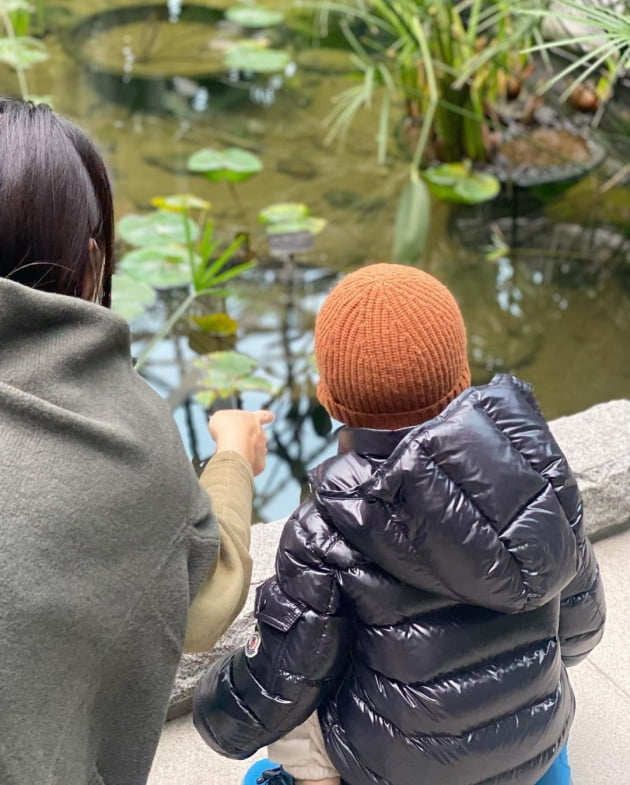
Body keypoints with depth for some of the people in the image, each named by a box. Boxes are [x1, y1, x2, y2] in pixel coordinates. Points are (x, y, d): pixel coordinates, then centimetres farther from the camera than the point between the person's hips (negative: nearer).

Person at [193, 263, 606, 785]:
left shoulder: (328, 531, -25)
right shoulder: (532, 456, -14)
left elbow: (275, 686, -15)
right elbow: (580, 613, 0)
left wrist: (222, 721, 7)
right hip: (536, 743, 4)